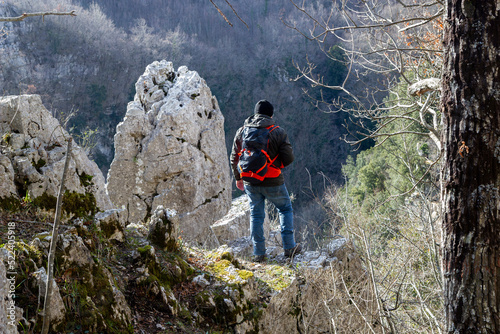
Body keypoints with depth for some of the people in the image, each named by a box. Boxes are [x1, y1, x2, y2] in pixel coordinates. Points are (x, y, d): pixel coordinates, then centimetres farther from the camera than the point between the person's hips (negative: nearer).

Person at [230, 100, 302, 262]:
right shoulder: (278, 132, -10)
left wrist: (238, 178, 21)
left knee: (256, 215, 14)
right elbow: (288, 158, -9)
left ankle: (259, 253, 13)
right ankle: (289, 247, 15)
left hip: (250, 182, 3)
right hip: (273, 182, -3)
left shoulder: (241, 132, 2)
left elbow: (234, 158, 8)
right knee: (285, 209, 17)